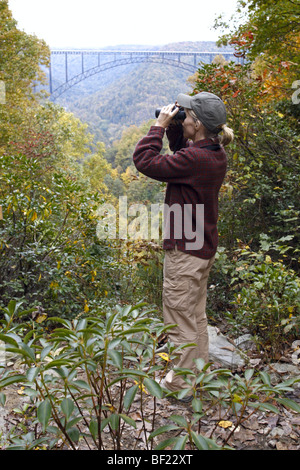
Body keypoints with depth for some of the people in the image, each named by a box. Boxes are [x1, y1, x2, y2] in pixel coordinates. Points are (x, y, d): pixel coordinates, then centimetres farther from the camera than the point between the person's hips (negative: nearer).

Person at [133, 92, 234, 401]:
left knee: (180, 320, 4)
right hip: (204, 247, 10)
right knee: (196, 316, 22)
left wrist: (160, 125, -11)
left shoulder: (193, 159, -25)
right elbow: (181, 150, 21)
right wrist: (173, 127, 5)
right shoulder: (216, 154, 4)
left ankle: (182, 385, 19)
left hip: (184, 251, -10)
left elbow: (144, 161, -20)